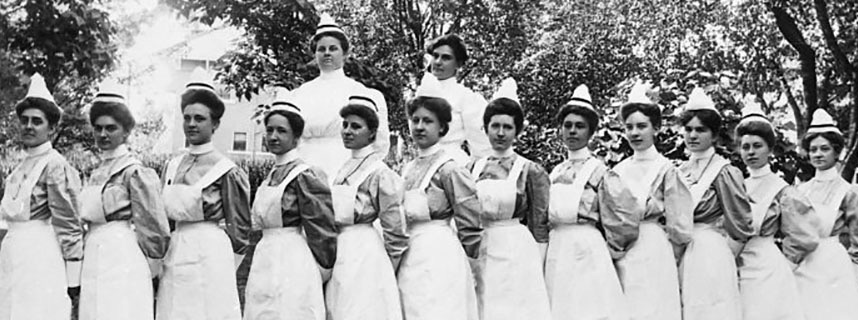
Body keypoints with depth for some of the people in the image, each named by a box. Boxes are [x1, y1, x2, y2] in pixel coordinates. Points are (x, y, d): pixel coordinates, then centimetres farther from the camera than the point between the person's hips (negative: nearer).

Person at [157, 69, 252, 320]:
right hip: (174, 257, 5)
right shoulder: (172, 166, 10)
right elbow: (162, 217, 17)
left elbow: (239, 229, -2)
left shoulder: (226, 171, -7)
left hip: (209, 255, -5)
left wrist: (222, 268, 3)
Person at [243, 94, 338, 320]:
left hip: (292, 264, -8)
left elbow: (322, 230, -11)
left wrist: (322, 271, -2)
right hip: (264, 264, 8)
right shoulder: (271, 176, 13)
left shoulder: (305, 175, -11)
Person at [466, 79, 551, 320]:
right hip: (477, 257, 3)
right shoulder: (473, 169, 8)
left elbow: (540, 228, -1)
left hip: (517, 257, -3)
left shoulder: (531, 172, -1)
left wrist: (537, 271, -4)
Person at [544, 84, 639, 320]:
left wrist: (605, 250, -2)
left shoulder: (599, 171, -5)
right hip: (556, 253, 5)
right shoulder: (555, 172, 12)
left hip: (587, 252, -5)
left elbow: (625, 217, -9)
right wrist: (551, 243, 13)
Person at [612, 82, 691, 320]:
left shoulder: (666, 170, -2)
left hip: (654, 256, -4)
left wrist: (654, 241, 8)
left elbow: (679, 230, -2)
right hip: (620, 257, 4)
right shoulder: (618, 171, 11)